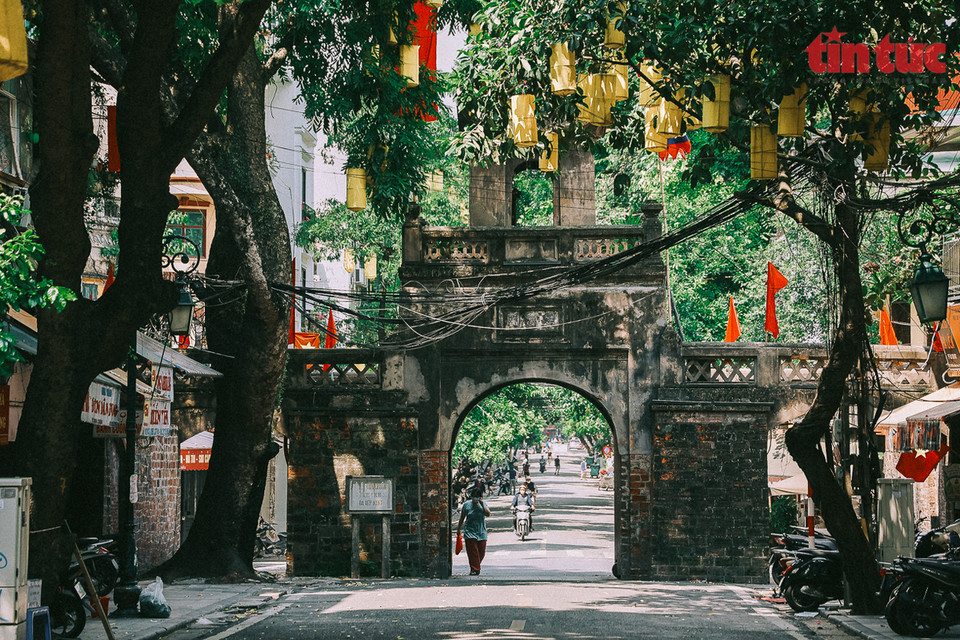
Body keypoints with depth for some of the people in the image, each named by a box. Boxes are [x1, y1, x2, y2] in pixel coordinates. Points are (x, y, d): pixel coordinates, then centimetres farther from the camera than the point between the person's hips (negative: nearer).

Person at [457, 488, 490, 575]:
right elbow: (462, 518, 9)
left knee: (481, 551, 3)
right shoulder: (467, 504, 1)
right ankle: (474, 569, -9)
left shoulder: (483, 504, 5)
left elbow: (488, 514, -11)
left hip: (481, 532, 2)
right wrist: (458, 529, 11)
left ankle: (475, 567, 21)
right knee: (472, 551, -10)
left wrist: (482, 505, -18)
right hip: (470, 531, -2)